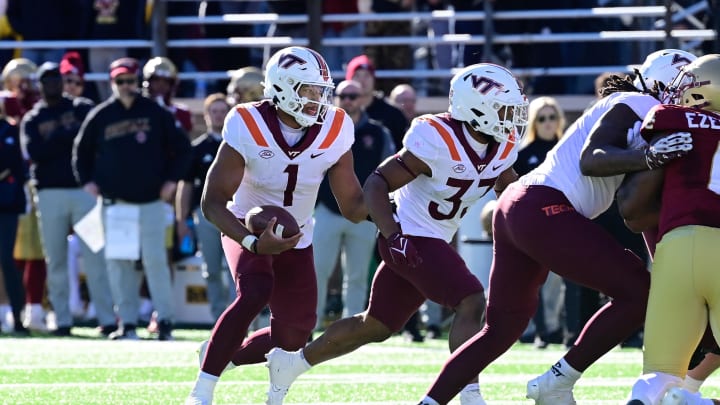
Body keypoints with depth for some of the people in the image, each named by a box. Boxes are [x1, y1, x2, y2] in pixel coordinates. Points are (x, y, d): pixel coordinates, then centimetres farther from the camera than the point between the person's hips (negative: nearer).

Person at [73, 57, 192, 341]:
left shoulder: (156, 113, 2)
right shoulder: (100, 116, 5)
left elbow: (181, 147, 8)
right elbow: (82, 151, 17)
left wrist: (171, 179, -1)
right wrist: (86, 181, 5)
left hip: (151, 200, -2)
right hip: (114, 201, 2)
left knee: (155, 259, -7)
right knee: (118, 262, 0)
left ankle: (165, 321, -1)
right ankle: (127, 323, 6)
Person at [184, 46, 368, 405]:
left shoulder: (334, 132, -17)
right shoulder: (247, 128, -26)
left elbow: (353, 207, -11)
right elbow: (213, 202, -24)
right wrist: (253, 242, -40)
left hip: (297, 240, 4)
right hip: (247, 229, -4)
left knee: (291, 341, -1)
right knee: (254, 293, -33)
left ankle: (221, 354, 29)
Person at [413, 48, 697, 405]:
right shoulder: (638, 106, -3)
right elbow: (590, 160, -20)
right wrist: (646, 157, -33)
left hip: (517, 204, 10)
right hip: (544, 210, -10)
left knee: (502, 328, 18)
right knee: (637, 292, -8)